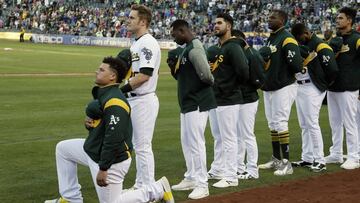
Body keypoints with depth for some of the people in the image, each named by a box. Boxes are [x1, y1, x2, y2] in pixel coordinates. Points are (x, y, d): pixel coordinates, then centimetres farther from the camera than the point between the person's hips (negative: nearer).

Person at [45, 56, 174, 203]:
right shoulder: (102, 94, 7)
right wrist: (88, 123, -4)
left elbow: (114, 138, -29)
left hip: (112, 160, -10)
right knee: (62, 148, 19)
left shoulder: (114, 102, -25)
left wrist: (103, 168, -26)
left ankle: (157, 190, 9)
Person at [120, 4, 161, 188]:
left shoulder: (148, 43, -15)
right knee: (137, 145, 16)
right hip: (133, 100, 11)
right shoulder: (136, 43, 17)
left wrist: (122, 90, -20)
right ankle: (140, 186, 25)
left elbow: (145, 75, -23)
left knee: (143, 146, -6)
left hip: (144, 101, -11)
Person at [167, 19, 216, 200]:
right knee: (186, 142, 17)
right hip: (187, 103, 11)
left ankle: (202, 185, -3)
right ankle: (190, 179, 28)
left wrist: (210, 82, -6)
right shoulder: (185, 49, 14)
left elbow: (206, 75, -26)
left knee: (195, 142, -8)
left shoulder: (194, 49, -18)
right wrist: (174, 66, 3)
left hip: (197, 103, -11)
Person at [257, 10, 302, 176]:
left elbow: (296, 65, -22)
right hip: (269, 88, 9)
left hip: (283, 87, -9)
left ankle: (287, 163, -4)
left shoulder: (287, 39, -14)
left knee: (280, 123, -9)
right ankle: (276, 159, 24)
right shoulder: (270, 39, 15)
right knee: (272, 124, 14)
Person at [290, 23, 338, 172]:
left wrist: (323, 85, -5)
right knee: (304, 125, 12)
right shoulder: (301, 45, 13)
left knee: (312, 124, -9)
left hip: (312, 89, -8)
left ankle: (320, 160, -3)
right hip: (299, 87, 9)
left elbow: (332, 69, -17)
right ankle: (307, 158, 20)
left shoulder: (321, 47, -13)